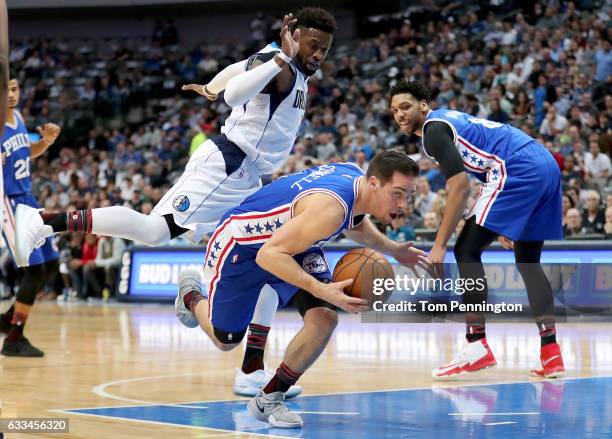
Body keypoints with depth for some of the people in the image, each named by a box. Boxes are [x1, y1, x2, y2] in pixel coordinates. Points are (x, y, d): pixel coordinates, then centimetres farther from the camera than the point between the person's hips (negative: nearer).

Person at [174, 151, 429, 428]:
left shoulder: (357, 178, -13)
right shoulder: (330, 207, -40)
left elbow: (352, 223, 13)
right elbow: (269, 255, -41)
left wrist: (392, 250, 6)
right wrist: (320, 290, -48)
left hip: (292, 240, 7)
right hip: (240, 243, -7)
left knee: (324, 318, -17)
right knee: (225, 340, 13)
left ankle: (269, 398, 0)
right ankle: (191, 295, 47)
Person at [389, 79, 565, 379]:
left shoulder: (433, 129, -3)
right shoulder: (449, 119, 27)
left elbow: (460, 187, -13)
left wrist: (439, 245, -12)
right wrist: (499, 224, 31)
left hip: (519, 171, -10)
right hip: (547, 165, 10)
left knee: (467, 251, -6)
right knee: (527, 261, 17)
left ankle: (477, 347, -11)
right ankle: (551, 354, 12)